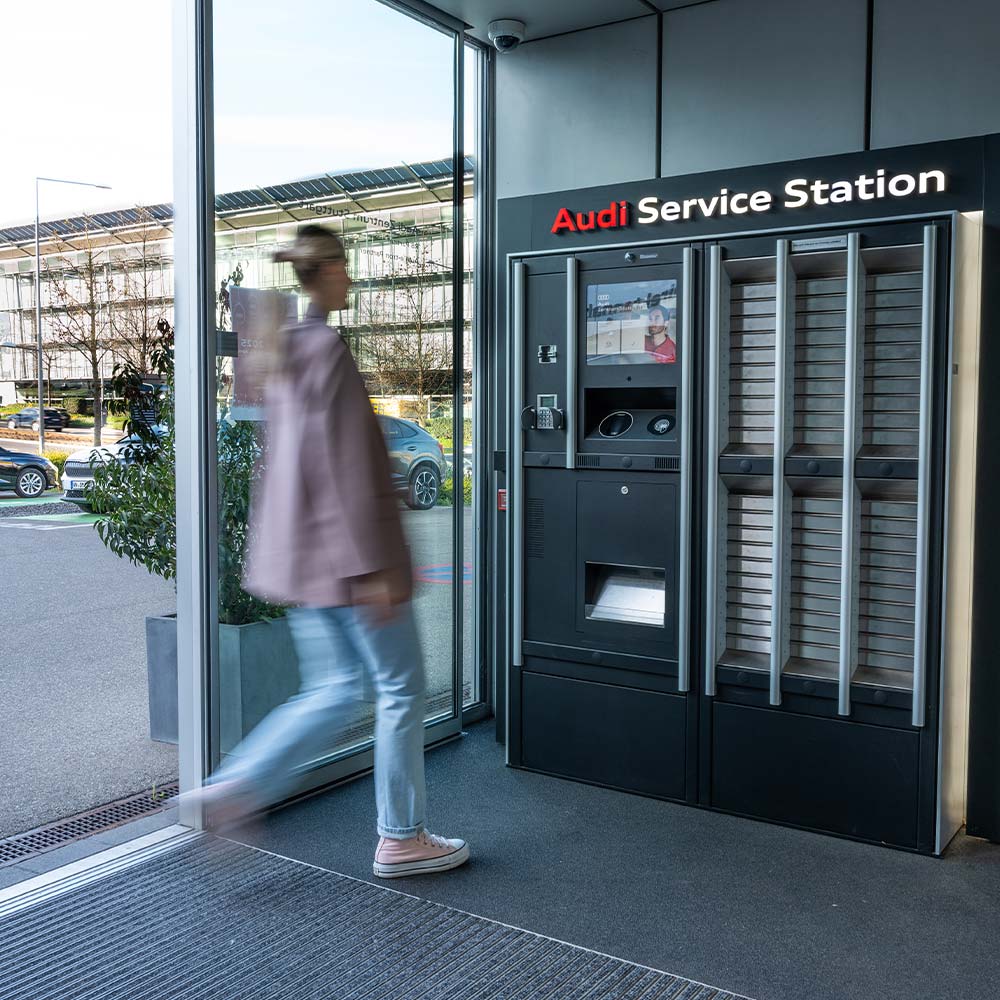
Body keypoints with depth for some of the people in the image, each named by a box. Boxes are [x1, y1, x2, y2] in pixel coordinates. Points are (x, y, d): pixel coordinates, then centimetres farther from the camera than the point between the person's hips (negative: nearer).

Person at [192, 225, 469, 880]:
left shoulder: (284, 350, 13)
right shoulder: (329, 347, -15)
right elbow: (347, 464, -20)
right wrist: (374, 566, -19)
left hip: (301, 553, 9)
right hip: (344, 552, -9)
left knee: (337, 690, 15)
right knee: (401, 688, 5)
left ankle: (233, 790, 8)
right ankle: (401, 839, 16)